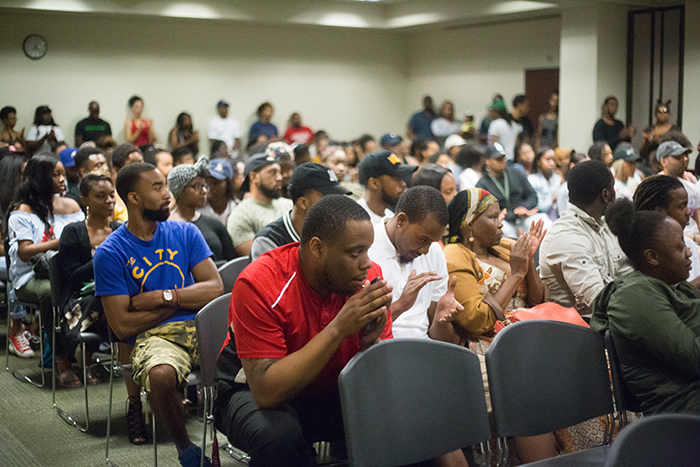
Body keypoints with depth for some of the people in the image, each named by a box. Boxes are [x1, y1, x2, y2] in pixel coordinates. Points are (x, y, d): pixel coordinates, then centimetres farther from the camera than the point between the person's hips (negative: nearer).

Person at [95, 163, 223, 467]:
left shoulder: (185, 233, 13)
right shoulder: (110, 253, 2)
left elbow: (216, 288, 4)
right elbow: (122, 325, -4)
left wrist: (163, 296, -7)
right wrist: (182, 300, 0)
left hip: (201, 326, 3)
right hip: (153, 336, -3)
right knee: (161, 375, -38)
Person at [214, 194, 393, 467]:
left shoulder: (369, 277, -13)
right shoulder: (259, 284, -26)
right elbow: (266, 392, -32)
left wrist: (371, 341, -31)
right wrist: (338, 328, -37)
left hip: (331, 393, 4)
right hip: (252, 394, -3)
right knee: (278, 433, -36)